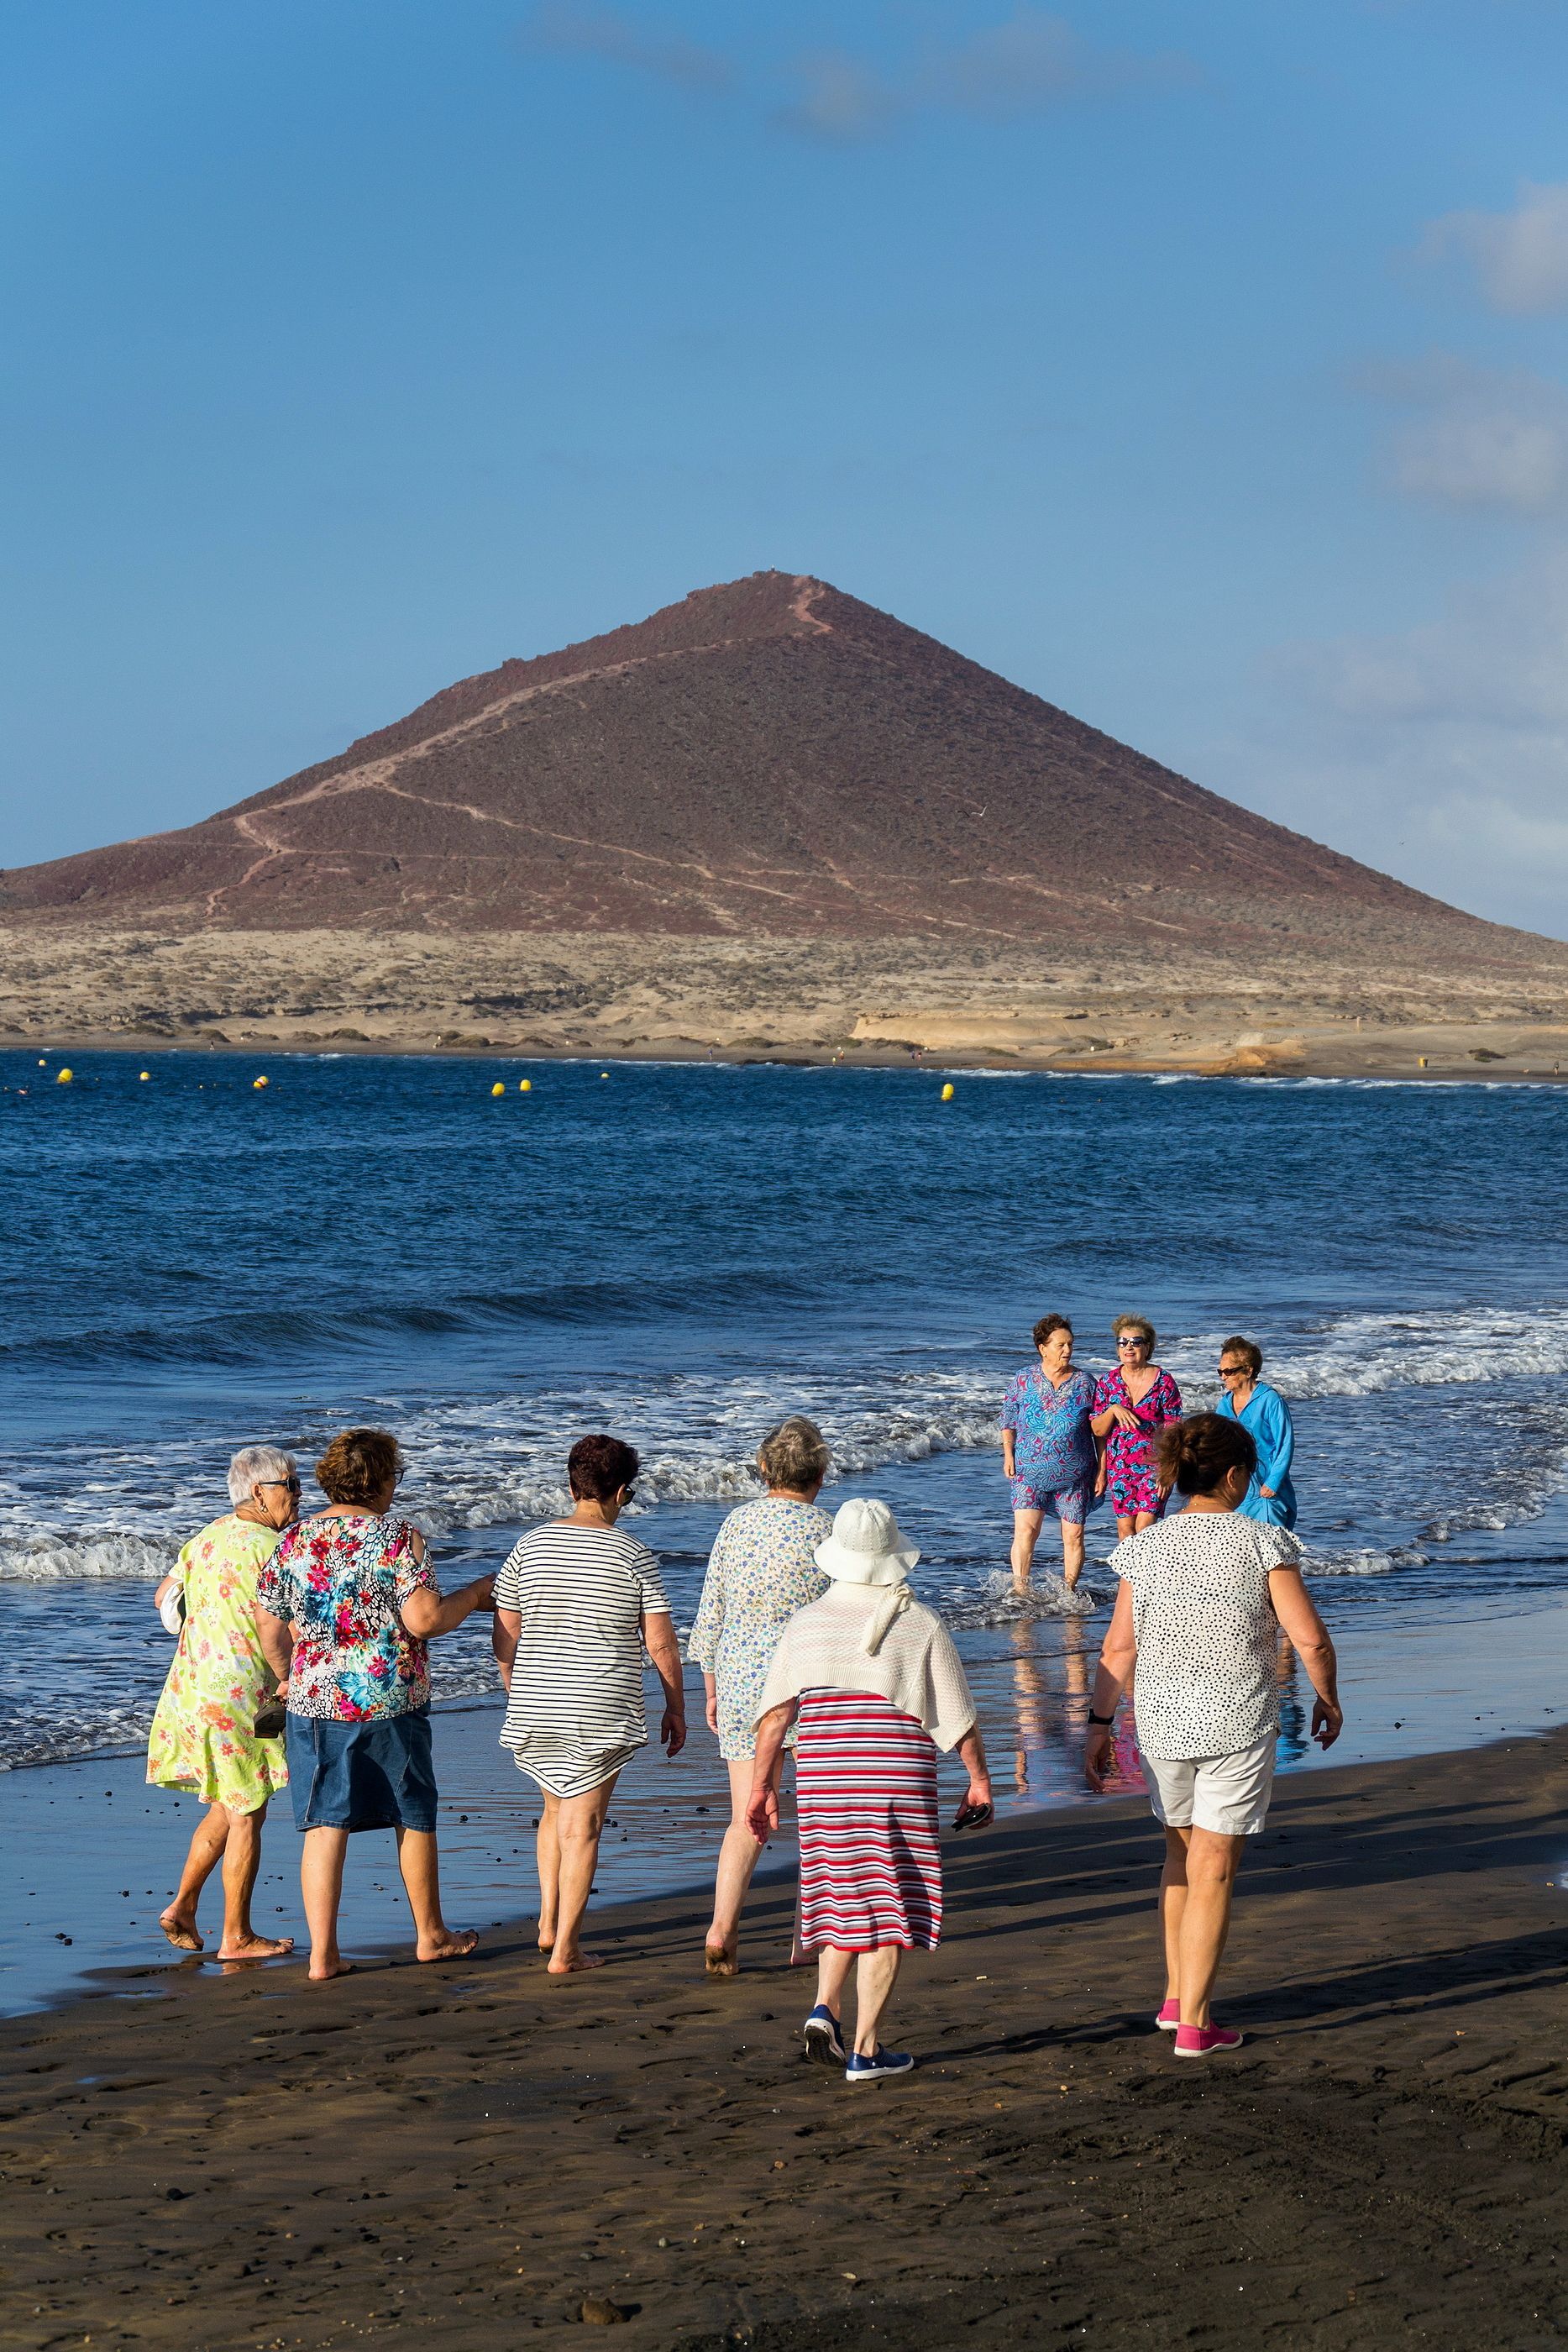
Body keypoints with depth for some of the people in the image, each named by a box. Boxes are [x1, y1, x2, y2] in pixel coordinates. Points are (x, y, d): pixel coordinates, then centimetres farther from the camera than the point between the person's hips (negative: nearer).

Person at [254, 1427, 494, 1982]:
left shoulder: (294, 1541, 3)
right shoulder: (397, 1536, -10)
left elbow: (269, 1629, 8)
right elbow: (423, 1620, -17)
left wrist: (292, 1678, 26)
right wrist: (474, 1595, -1)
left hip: (315, 1702, 3)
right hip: (390, 1704, -3)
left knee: (324, 1827, 4)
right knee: (414, 1818, 15)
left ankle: (322, 1954, 0)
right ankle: (431, 1934, 28)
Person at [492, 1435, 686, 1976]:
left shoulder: (530, 1545, 0)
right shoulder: (633, 1556, -7)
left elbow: (504, 1635, 4)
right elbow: (660, 1642, -6)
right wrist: (675, 1708, 6)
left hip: (535, 1707, 3)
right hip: (603, 1712, -3)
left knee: (556, 1809, 24)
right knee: (583, 1824, 4)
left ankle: (549, 1921, 19)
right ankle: (565, 1949, 4)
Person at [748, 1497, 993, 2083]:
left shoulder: (806, 1625, 3)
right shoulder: (920, 1625, -4)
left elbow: (774, 1714, 2)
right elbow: (959, 1715, -1)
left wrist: (762, 1786, 8)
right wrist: (979, 1779, 10)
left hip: (822, 1784, 3)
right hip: (899, 1783, -3)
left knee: (841, 1897, 20)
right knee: (887, 1911, 2)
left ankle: (825, 2009, 2)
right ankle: (866, 2050, 2)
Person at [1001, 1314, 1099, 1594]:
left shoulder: (1084, 1383, 1)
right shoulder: (1023, 1380, 2)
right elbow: (1008, 1420, 11)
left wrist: (1101, 1470, 4)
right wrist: (1008, 1454, 0)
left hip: (1074, 1474, 1)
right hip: (1030, 1472, -1)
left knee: (1073, 1536, 2)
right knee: (1025, 1531, -13)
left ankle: (1067, 1593, 16)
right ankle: (1020, 1592, -10)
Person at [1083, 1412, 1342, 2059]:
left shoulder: (1145, 1549, -1)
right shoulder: (1262, 1544, -10)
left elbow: (1119, 1649, -1)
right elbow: (1311, 1639, -11)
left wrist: (1099, 1725, 8)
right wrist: (1328, 1699, 6)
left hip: (1162, 1721, 3)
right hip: (1238, 1725, -3)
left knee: (1181, 1852, 24)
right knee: (1213, 1871, 4)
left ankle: (1176, 1995, 28)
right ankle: (1193, 2023, 5)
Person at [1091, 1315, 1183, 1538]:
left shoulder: (1163, 1382, -5)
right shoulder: (1108, 1381, 3)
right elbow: (1097, 1430, 3)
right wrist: (1113, 1409, -16)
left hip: (1153, 1464, -3)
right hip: (1119, 1466, 3)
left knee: (1144, 1528, -13)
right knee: (1125, 1528, 2)